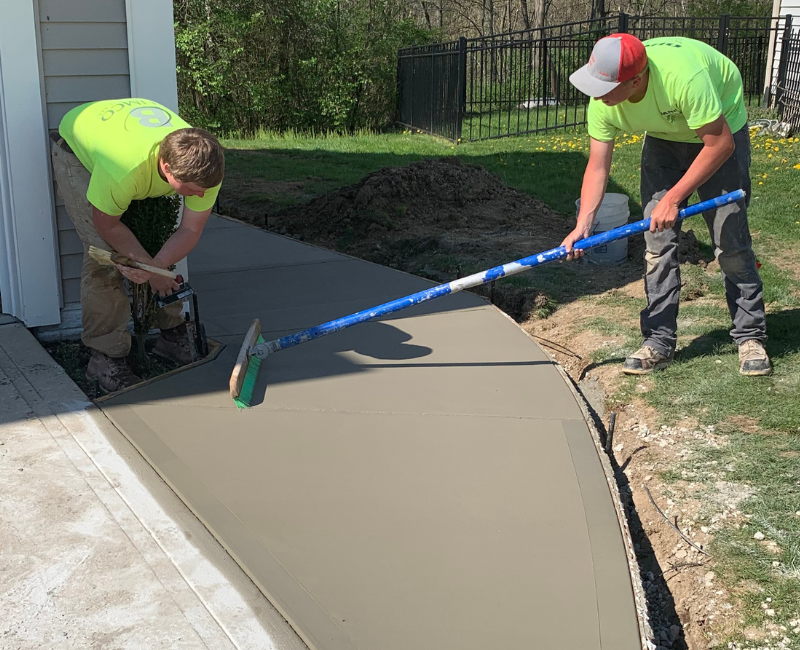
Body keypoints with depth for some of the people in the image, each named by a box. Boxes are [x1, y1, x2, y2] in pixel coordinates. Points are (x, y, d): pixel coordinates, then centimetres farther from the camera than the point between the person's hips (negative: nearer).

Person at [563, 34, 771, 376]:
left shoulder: (684, 77, -42)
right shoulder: (603, 101, -25)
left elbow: (719, 144, -31)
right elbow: (597, 167, -17)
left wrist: (673, 198, -30)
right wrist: (582, 226, -28)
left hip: (721, 130, -4)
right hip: (664, 139, 5)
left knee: (731, 239, -7)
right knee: (657, 240, -3)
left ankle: (751, 337, 8)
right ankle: (659, 341, 5)